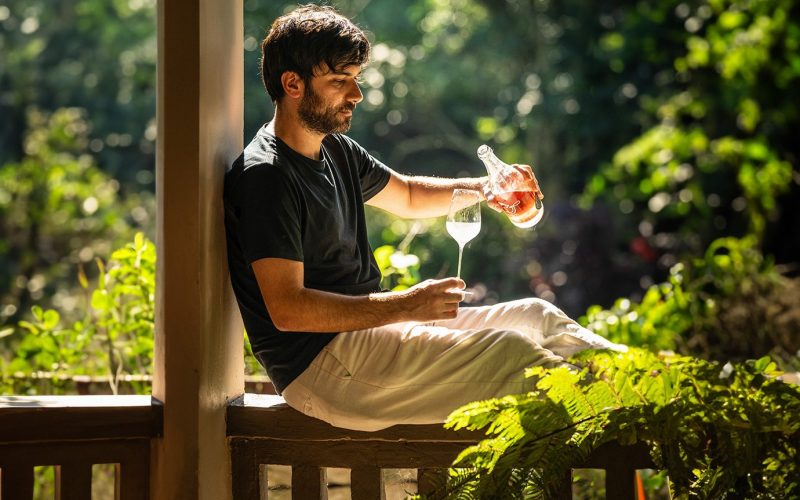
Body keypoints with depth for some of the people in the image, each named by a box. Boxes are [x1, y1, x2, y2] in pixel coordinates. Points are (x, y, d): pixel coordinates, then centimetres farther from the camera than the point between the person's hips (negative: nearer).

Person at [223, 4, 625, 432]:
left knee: (536, 316, 9)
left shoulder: (335, 150, 12)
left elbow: (408, 195, 30)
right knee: (509, 350, -21)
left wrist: (484, 187, 10)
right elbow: (287, 309, -25)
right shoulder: (264, 176, -18)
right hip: (320, 363, -10)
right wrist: (404, 306, -25)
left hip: (363, 328, 10)